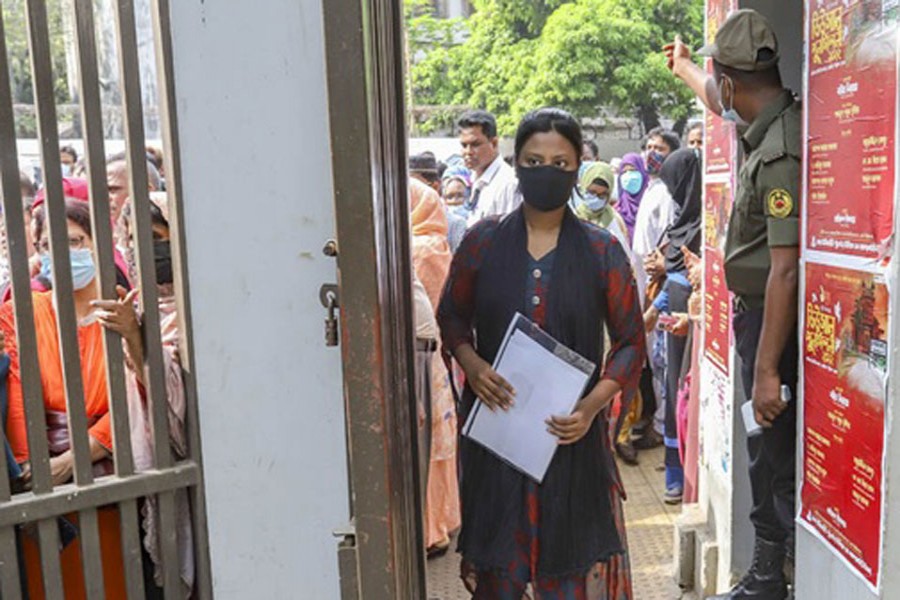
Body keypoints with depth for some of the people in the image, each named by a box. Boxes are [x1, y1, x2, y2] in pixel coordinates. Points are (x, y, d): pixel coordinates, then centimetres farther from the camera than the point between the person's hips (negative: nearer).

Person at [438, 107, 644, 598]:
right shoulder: (483, 241, 1)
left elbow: (630, 342, 2)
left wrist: (593, 404, -13)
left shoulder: (602, 251, 0)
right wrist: (471, 364, -10)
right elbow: (451, 315, 11)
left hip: (571, 432, 0)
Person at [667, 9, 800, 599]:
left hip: (774, 321, -10)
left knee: (775, 456, 0)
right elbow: (723, 106, 29)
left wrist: (766, 370, -24)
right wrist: (684, 67, 47)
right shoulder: (774, 125, 5)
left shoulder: (780, 156, -23)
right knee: (768, 452, 18)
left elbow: (786, 270, -25)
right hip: (757, 312, 10)